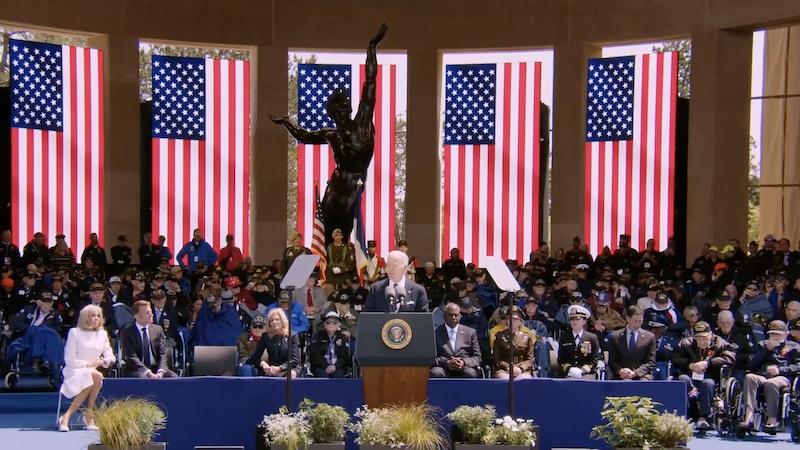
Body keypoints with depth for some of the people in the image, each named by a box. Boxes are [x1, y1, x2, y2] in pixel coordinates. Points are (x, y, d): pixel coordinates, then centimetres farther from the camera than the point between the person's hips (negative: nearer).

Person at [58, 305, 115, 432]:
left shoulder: (102, 334, 14)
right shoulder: (75, 332, 0)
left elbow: (110, 357, 11)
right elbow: (69, 360, -5)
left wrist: (102, 362, -11)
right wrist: (88, 364, -14)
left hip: (94, 372, 4)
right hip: (74, 372, -4)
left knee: (97, 377, -33)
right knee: (96, 376, -35)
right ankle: (89, 416, -31)